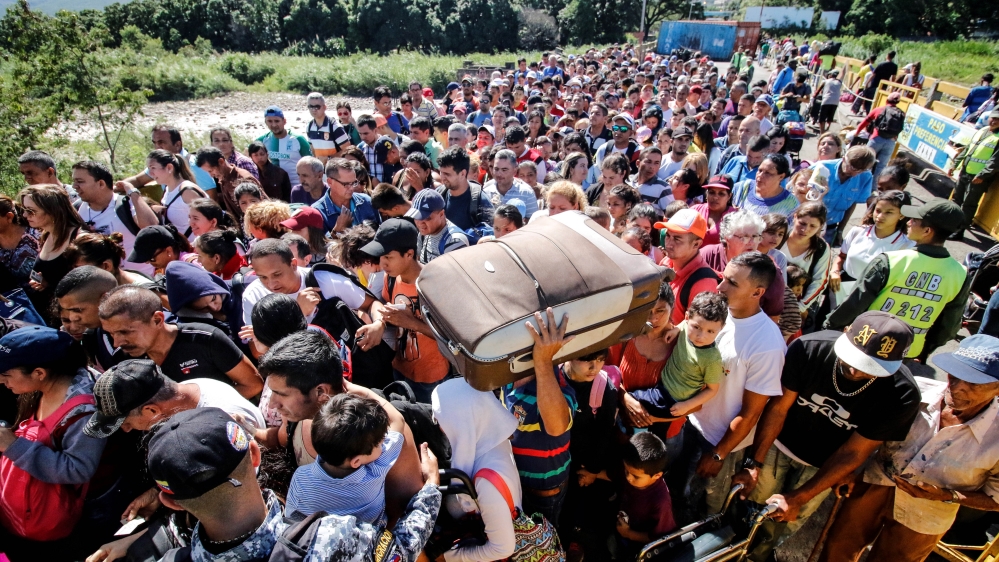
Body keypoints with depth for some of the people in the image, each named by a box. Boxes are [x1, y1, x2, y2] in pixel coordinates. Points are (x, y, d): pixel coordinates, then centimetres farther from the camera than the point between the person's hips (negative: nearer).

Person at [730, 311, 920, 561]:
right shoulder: (809, 348, -31)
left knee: (783, 525, 17)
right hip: (779, 445, 0)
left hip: (823, 464, 1)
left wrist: (798, 498, -20)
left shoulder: (902, 395, -29)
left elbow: (852, 453, -21)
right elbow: (777, 408, -20)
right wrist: (752, 464, -23)